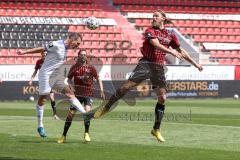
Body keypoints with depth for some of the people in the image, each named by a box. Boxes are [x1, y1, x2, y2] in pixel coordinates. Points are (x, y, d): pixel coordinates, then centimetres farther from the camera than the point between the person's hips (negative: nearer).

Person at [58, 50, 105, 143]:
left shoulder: (90, 68, -1)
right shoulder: (74, 67, 1)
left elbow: (98, 79, 6)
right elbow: (69, 79, 11)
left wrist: (101, 91, -3)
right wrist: (71, 85, -10)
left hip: (88, 94, -1)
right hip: (77, 94, 1)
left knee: (87, 111, -22)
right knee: (70, 114, -2)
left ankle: (86, 134, -6)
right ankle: (64, 136, 10)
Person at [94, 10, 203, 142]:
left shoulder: (170, 35, 11)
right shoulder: (150, 31, 0)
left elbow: (181, 51, 20)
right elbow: (156, 44, -18)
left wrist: (195, 63, 20)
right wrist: (172, 52, -31)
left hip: (159, 67, 3)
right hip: (146, 63, -3)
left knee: (162, 98, -6)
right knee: (126, 86, -14)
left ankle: (156, 130, 4)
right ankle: (106, 107, 4)